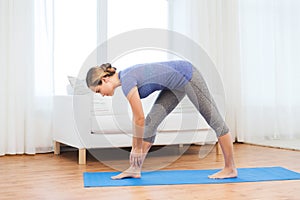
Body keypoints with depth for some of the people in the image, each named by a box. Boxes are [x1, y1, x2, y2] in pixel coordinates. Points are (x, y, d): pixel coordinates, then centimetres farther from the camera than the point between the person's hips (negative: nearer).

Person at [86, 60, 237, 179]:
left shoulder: (127, 82, -25)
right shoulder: (126, 78, 1)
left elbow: (139, 119, -22)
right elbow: (136, 118, 7)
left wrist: (138, 148, -10)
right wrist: (134, 147, 10)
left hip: (187, 76, -9)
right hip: (175, 84, 9)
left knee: (214, 120, 2)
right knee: (151, 121, 2)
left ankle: (230, 169, 13)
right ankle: (135, 169, 6)